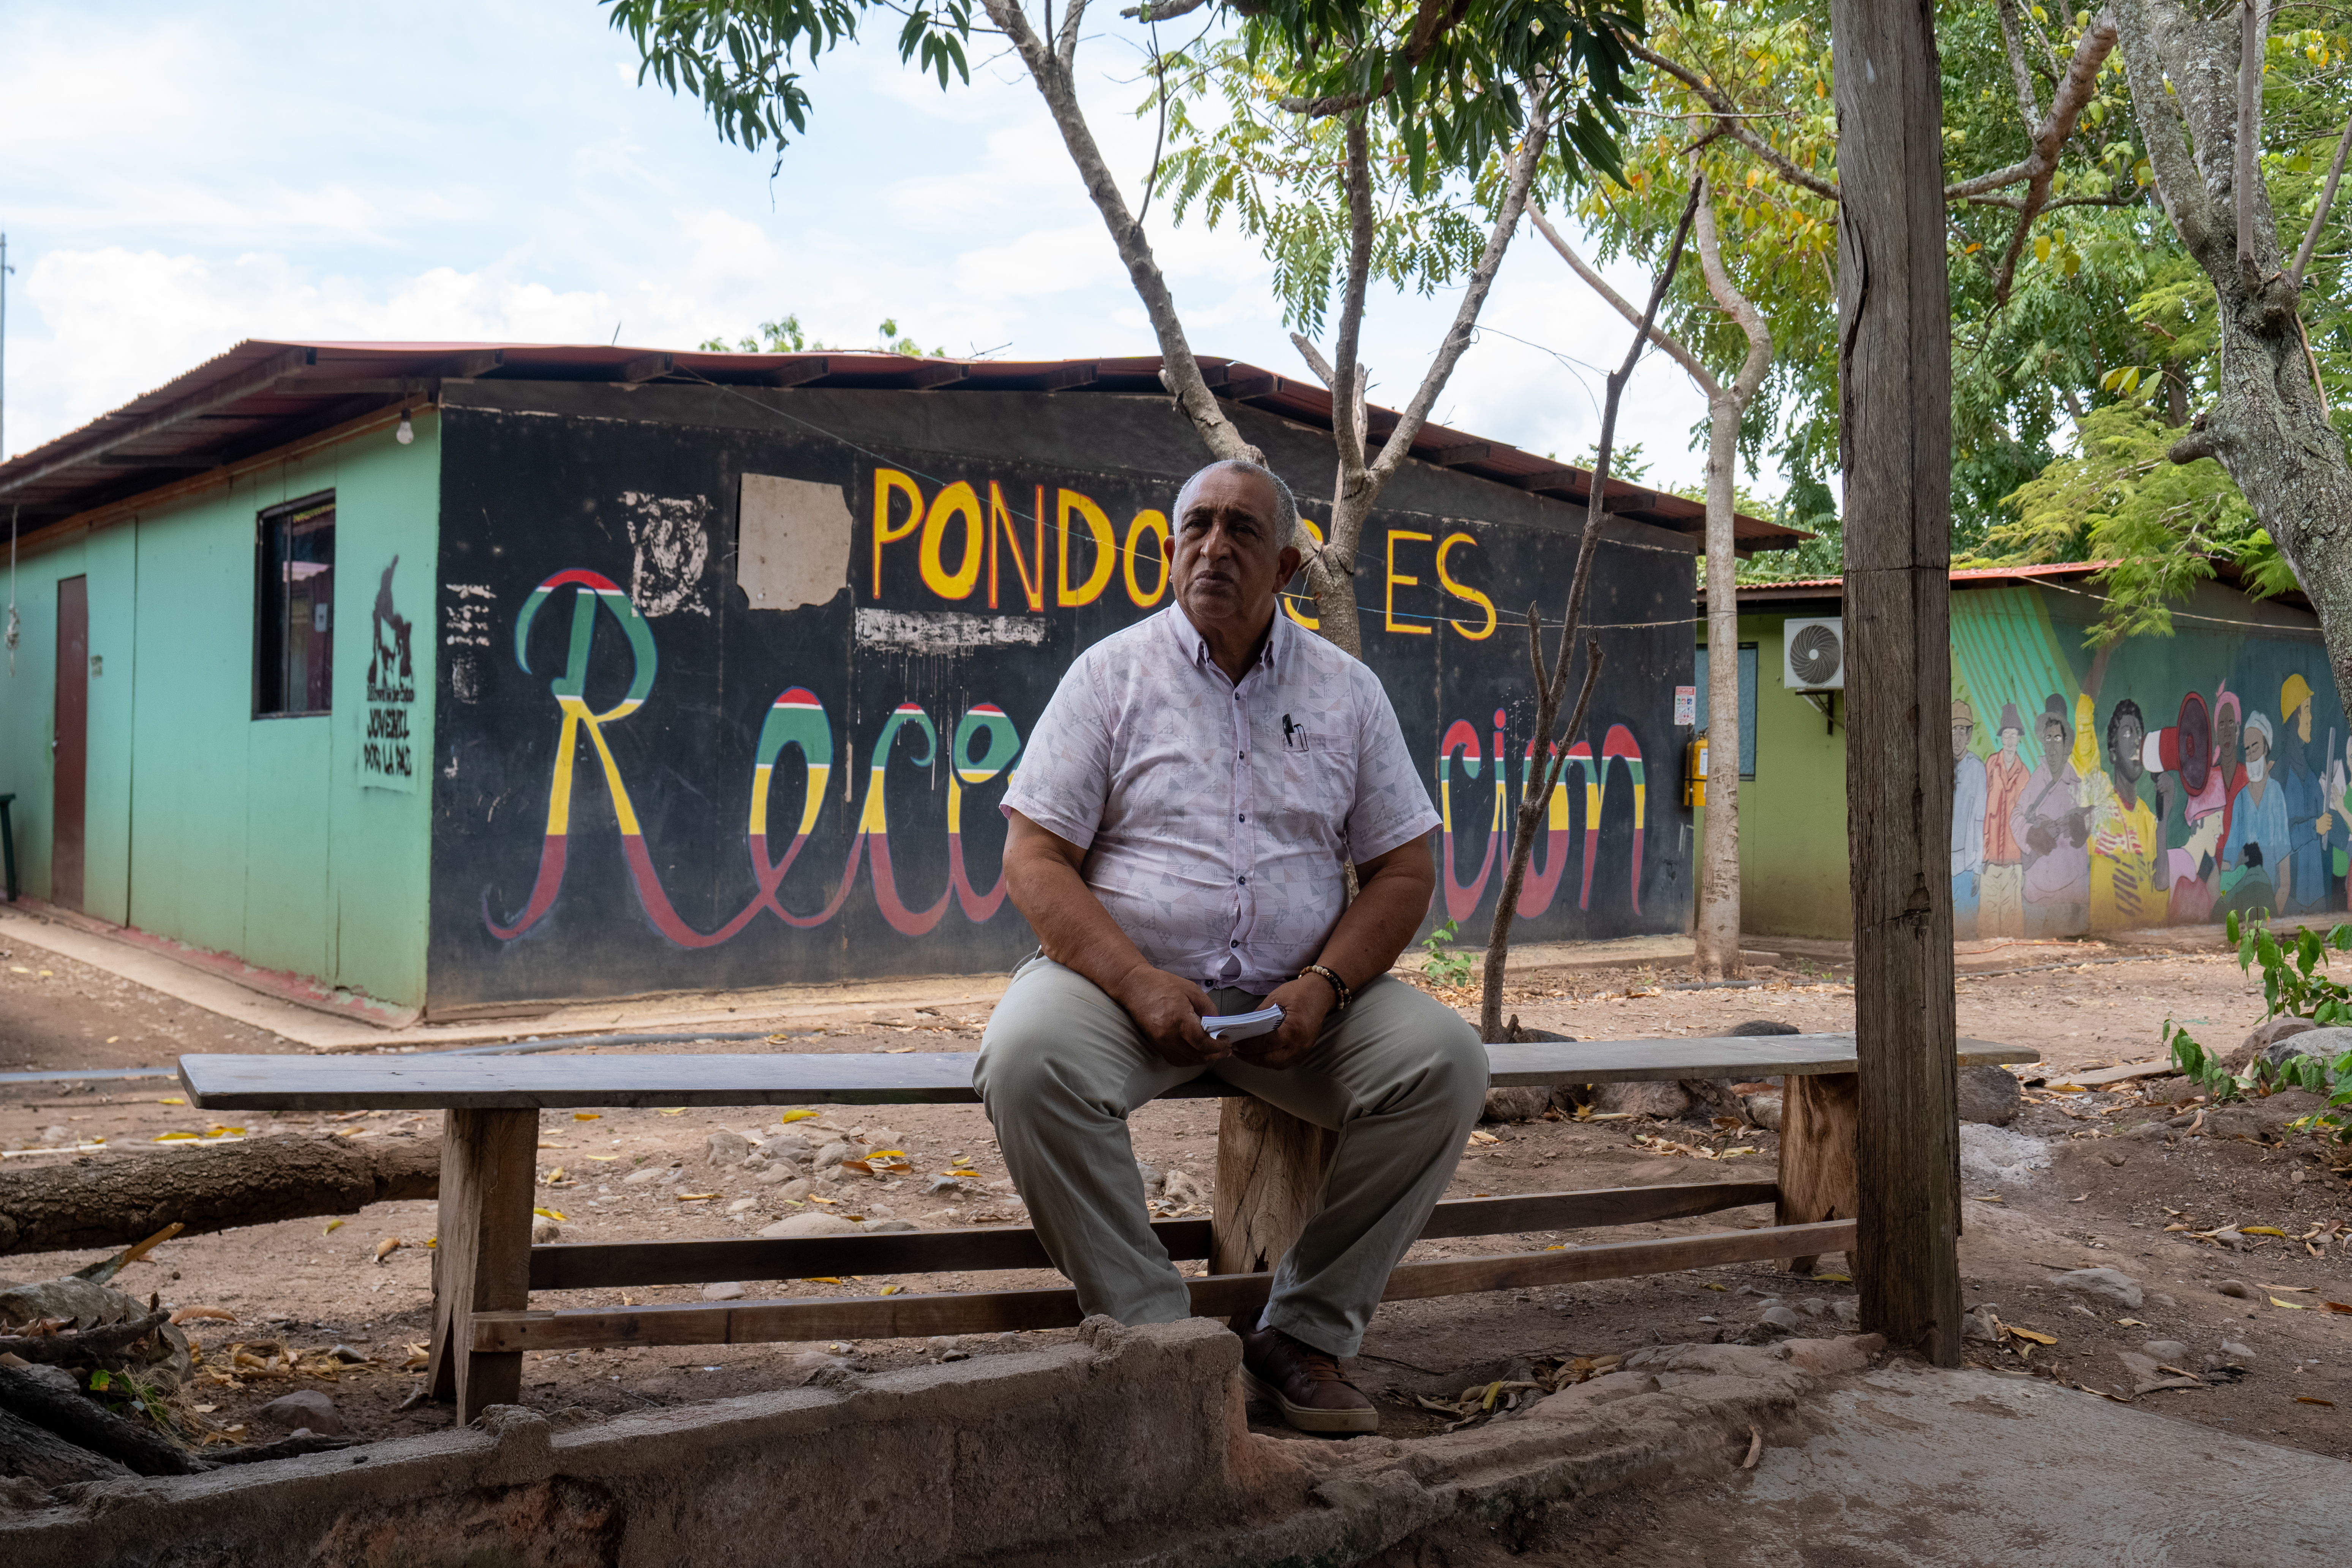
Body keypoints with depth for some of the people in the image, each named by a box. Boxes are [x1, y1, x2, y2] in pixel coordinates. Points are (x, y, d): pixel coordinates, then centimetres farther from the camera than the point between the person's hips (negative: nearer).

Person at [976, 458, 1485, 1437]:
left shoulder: (1346, 691, 10)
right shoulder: (1111, 674, 3)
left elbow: (1404, 868, 9)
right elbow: (1034, 857, -4)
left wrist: (1324, 985, -10)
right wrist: (1139, 985, -19)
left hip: (1297, 996, 2)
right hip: (1125, 978, -2)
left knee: (1446, 1062, -21)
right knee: (1029, 1059, -32)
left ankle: (1305, 1332, -9)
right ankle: (1155, 1336, -17)